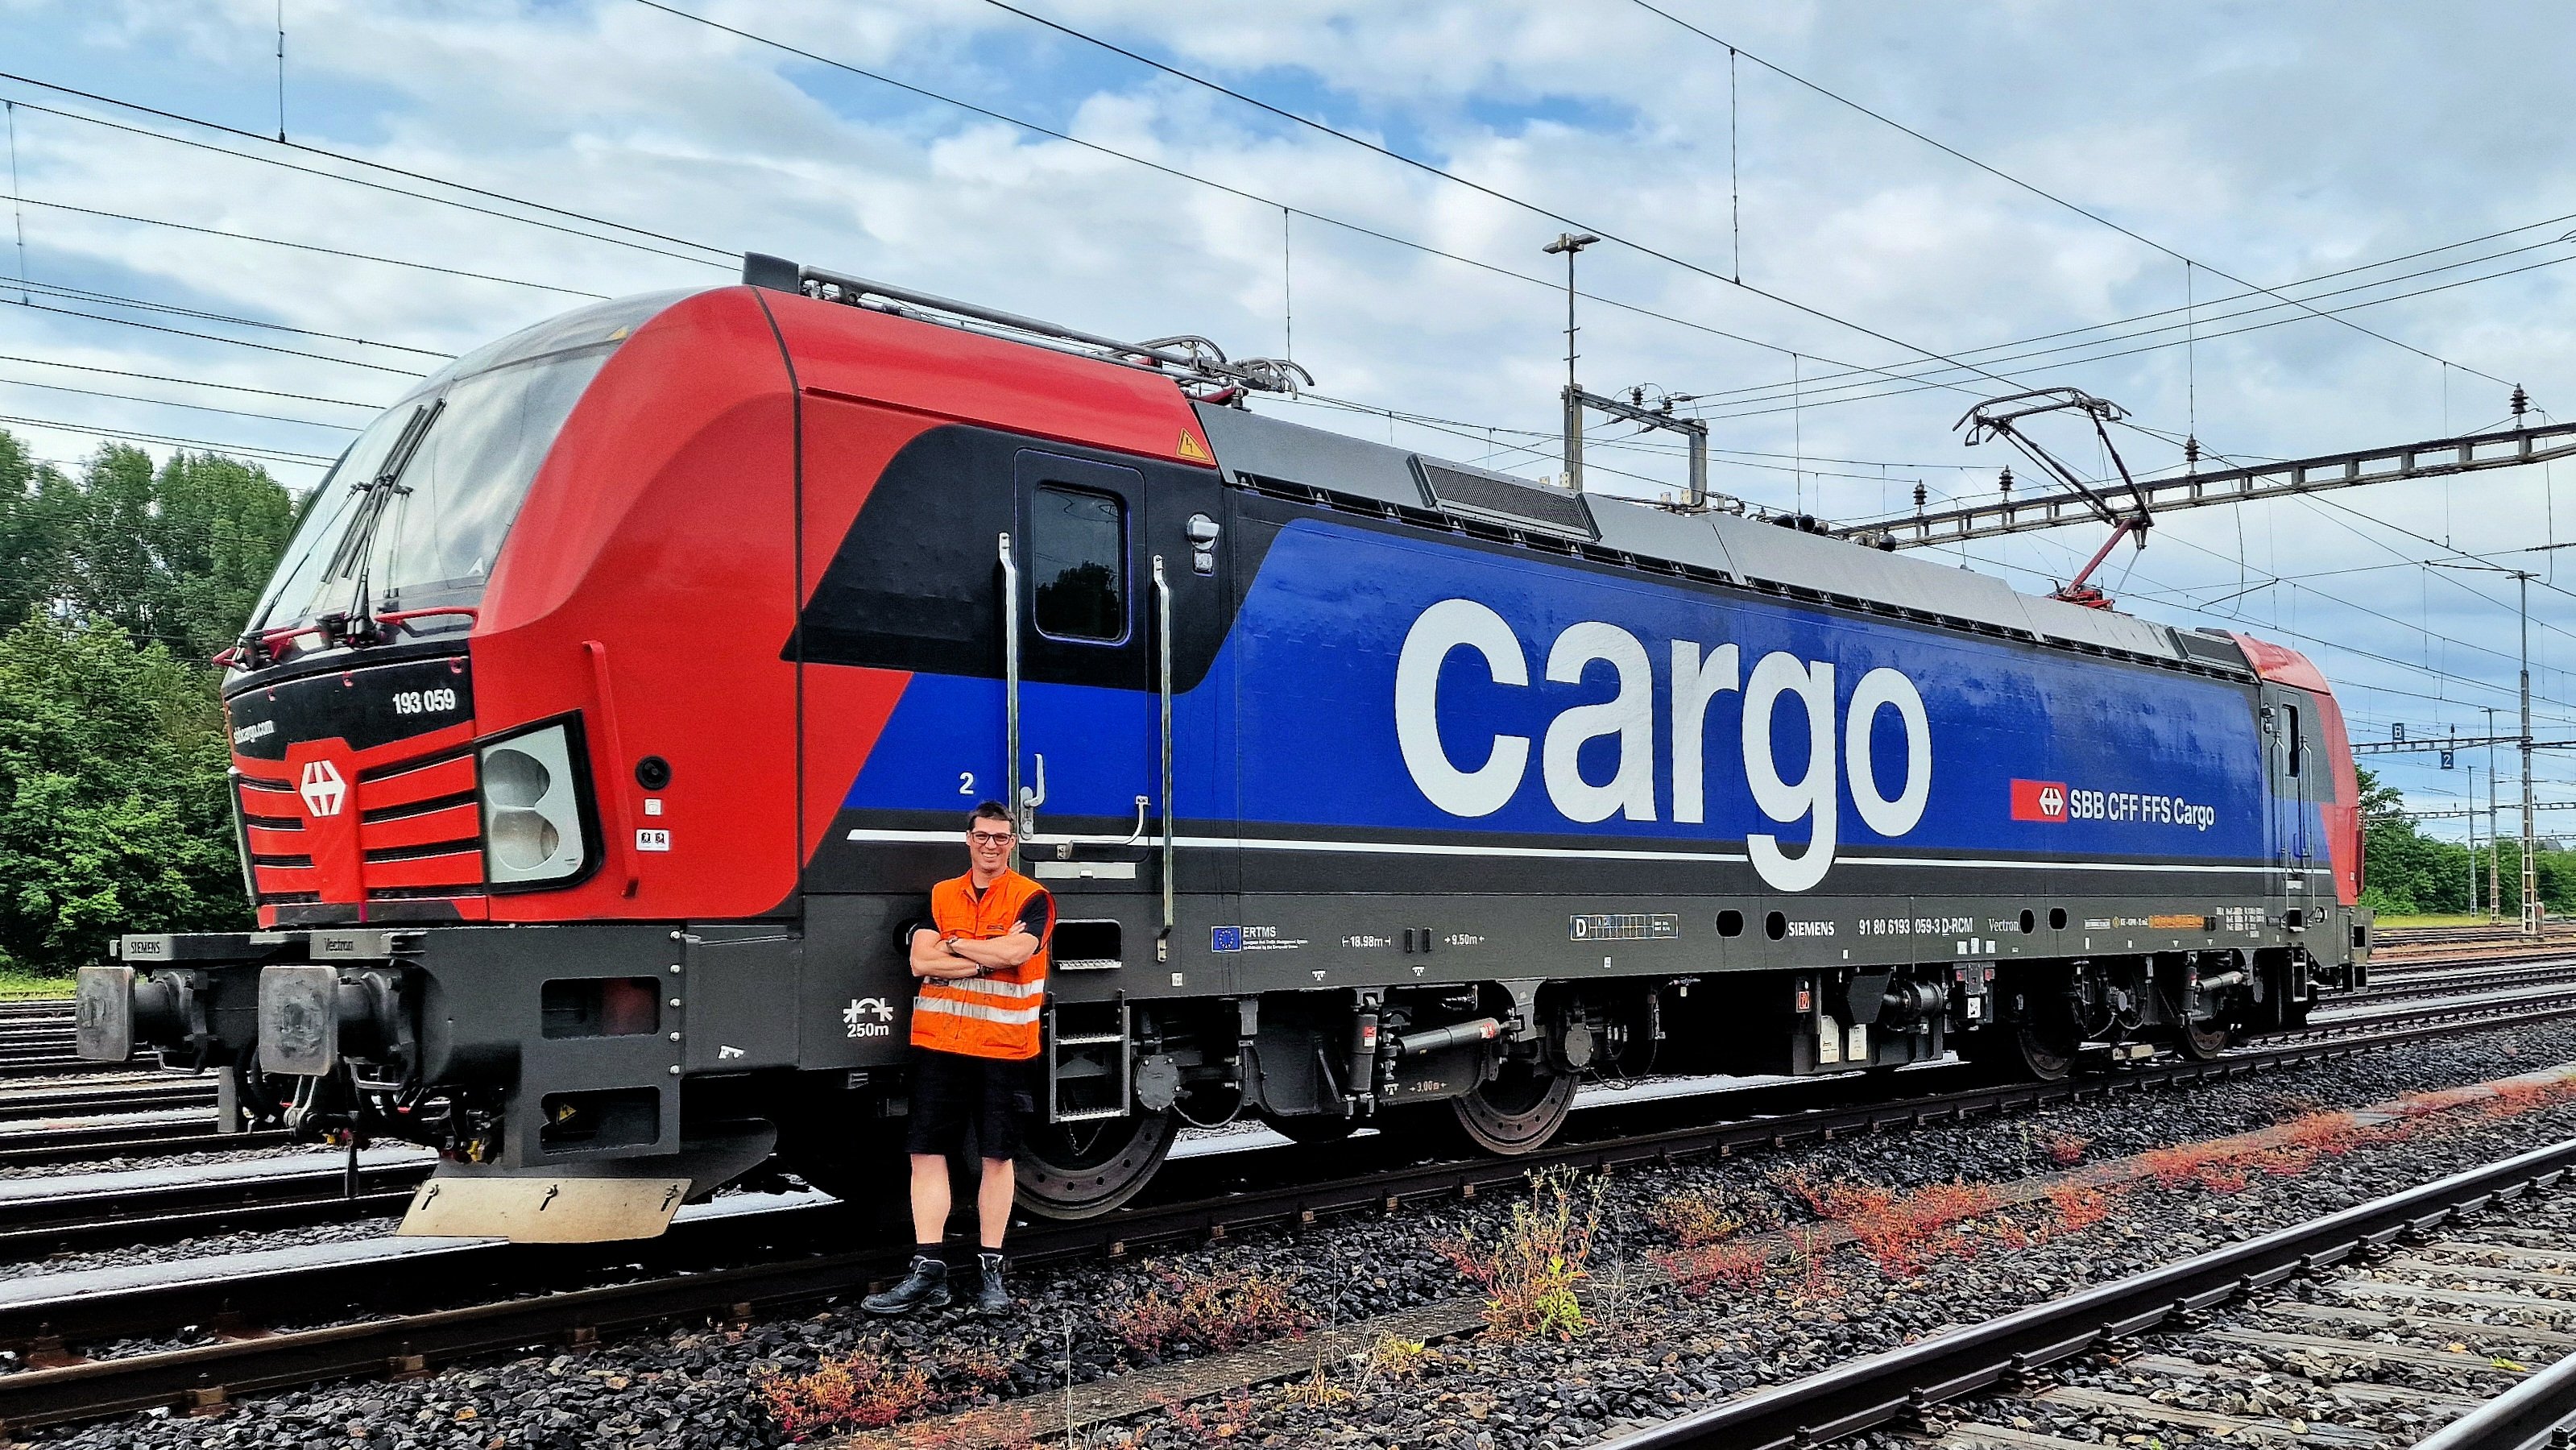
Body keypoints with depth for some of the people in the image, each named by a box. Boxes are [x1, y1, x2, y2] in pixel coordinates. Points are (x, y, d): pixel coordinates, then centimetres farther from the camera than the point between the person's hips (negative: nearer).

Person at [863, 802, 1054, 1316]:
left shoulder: (1032, 899, -2)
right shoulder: (941, 896, 9)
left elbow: (1014, 953, -20)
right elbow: (921, 961, -5)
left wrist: (953, 946, -8)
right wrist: (989, 957, -13)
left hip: (1004, 1047, -3)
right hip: (939, 1043, 3)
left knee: (997, 1156, 6)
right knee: (927, 1152, 2)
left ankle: (990, 1269, 16)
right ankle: (928, 1272, 8)